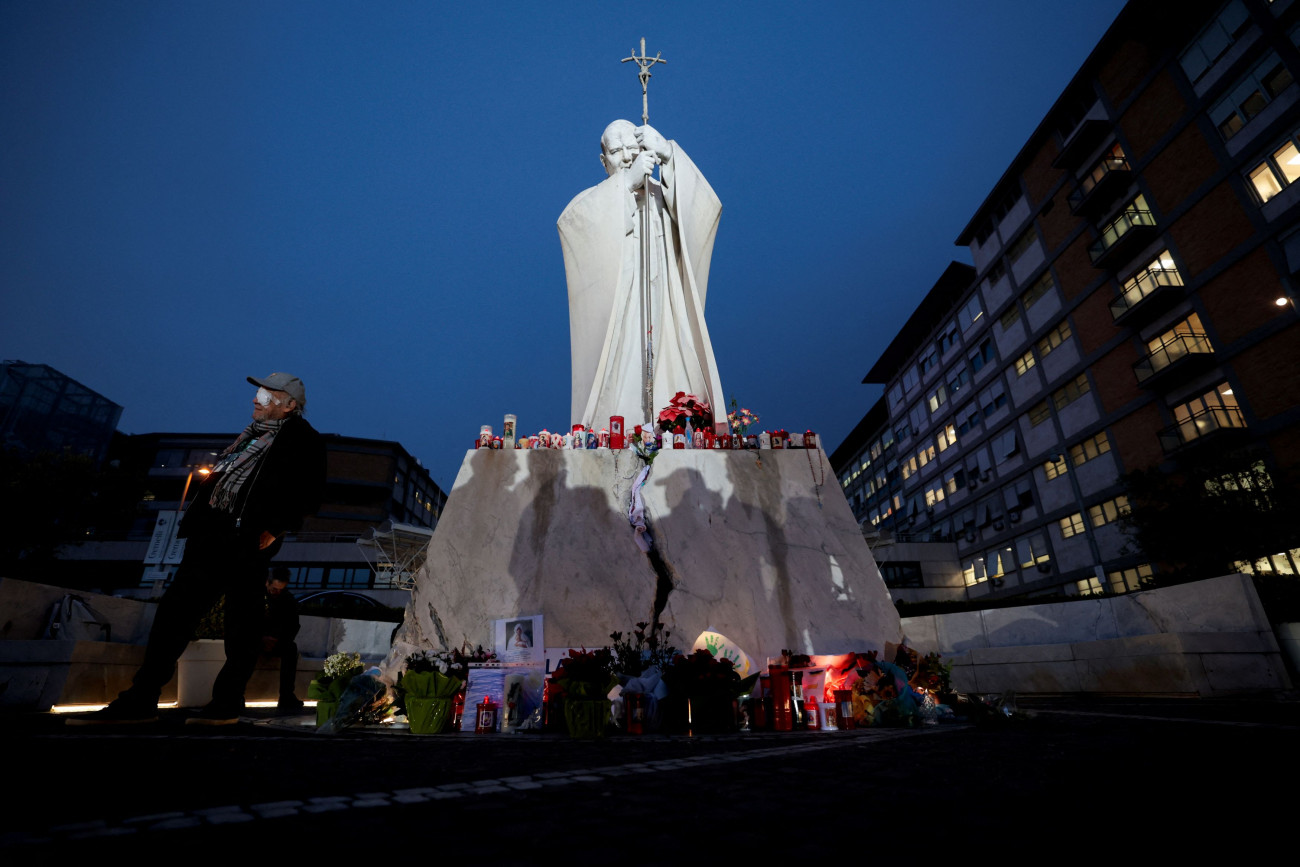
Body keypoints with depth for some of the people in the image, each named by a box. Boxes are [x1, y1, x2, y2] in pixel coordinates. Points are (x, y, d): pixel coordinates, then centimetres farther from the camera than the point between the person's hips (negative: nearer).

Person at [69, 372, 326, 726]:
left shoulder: (301, 439, -4)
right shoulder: (252, 436, 22)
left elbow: (307, 493, -13)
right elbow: (217, 481, 26)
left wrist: (274, 528, -19)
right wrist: (196, 522, 14)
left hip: (249, 542, -9)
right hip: (215, 537, 9)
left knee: (242, 624, -2)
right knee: (176, 608, 7)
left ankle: (226, 706, 7)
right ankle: (141, 700, 14)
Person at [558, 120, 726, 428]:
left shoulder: (663, 195, 13)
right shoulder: (595, 200, 9)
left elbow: (706, 207, -7)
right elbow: (569, 220, -15)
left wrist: (668, 156, -18)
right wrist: (627, 181, -21)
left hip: (661, 321, 2)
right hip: (610, 321, -1)